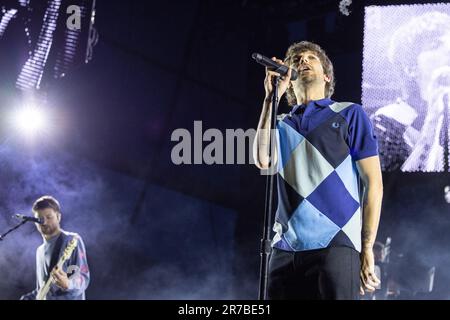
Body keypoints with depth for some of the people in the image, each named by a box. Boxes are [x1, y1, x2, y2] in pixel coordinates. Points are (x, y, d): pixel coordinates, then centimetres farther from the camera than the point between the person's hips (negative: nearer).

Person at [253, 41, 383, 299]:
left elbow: (374, 183, 3)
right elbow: (263, 161, -2)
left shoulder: (350, 114, 8)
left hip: (334, 245, -3)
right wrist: (271, 97, 0)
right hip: (285, 249, 3)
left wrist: (367, 249, -5)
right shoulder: (282, 124, 18)